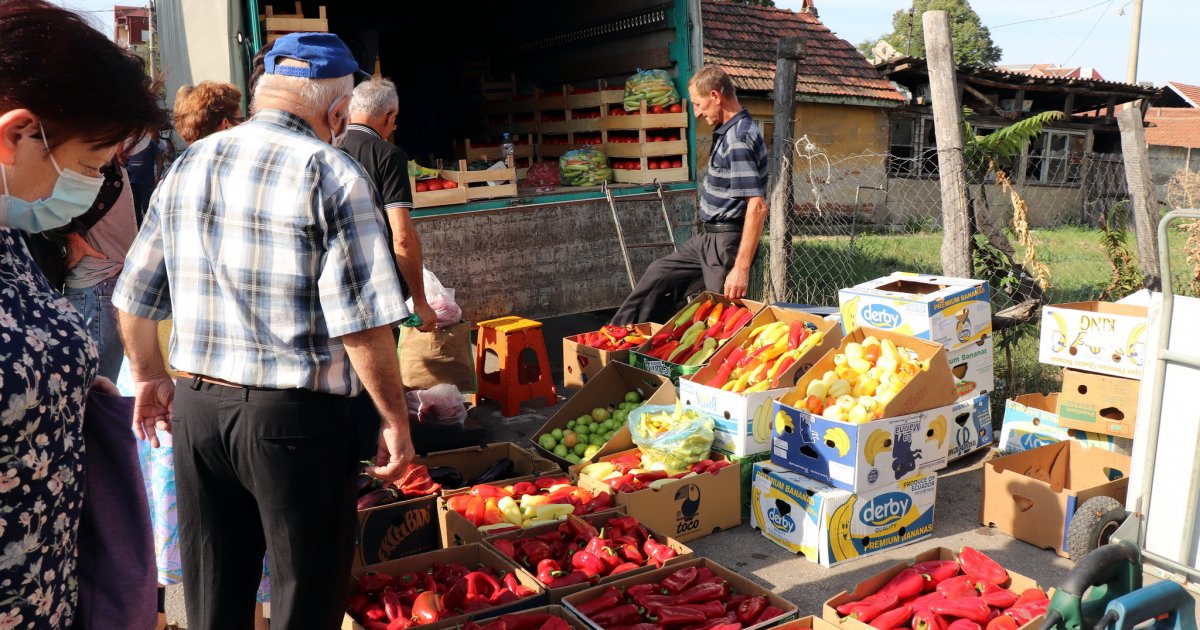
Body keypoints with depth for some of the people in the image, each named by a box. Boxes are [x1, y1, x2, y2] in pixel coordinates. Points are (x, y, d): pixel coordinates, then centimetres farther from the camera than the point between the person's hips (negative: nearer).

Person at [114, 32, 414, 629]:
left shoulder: (187, 165, 8)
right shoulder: (331, 174, -11)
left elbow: (134, 297, 13)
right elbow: (361, 325, -17)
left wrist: (150, 378, 27)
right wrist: (395, 420, -7)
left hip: (194, 408, 6)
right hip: (295, 421, -6)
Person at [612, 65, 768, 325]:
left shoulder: (739, 140, -21)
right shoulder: (727, 132, 9)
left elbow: (757, 207, -27)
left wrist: (741, 268, -29)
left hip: (728, 243, -10)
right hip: (707, 238, 11)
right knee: (657, 275, 18)